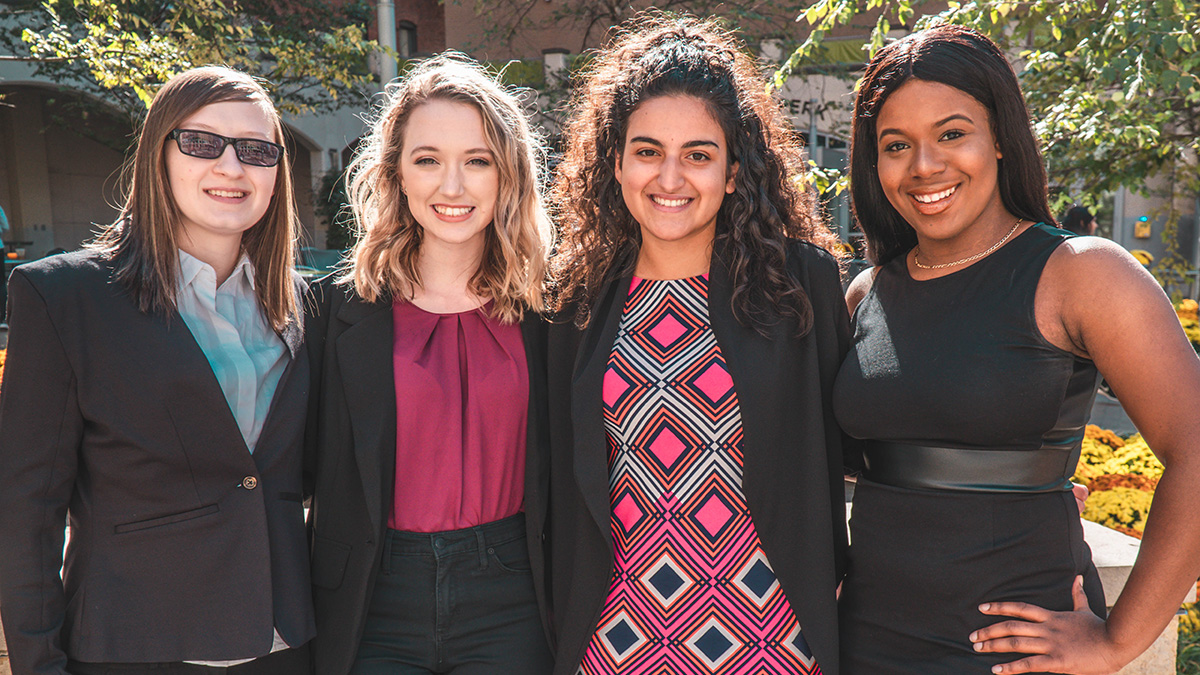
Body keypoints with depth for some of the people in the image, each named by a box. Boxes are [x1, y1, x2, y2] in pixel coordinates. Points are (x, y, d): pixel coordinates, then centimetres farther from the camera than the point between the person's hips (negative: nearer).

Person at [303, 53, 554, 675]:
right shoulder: (339, 307, -3)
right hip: (377, 610, 0)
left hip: (509, 608, 0)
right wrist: (310, 620, -2)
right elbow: (312, 469, 1)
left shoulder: (541, 312, -2)